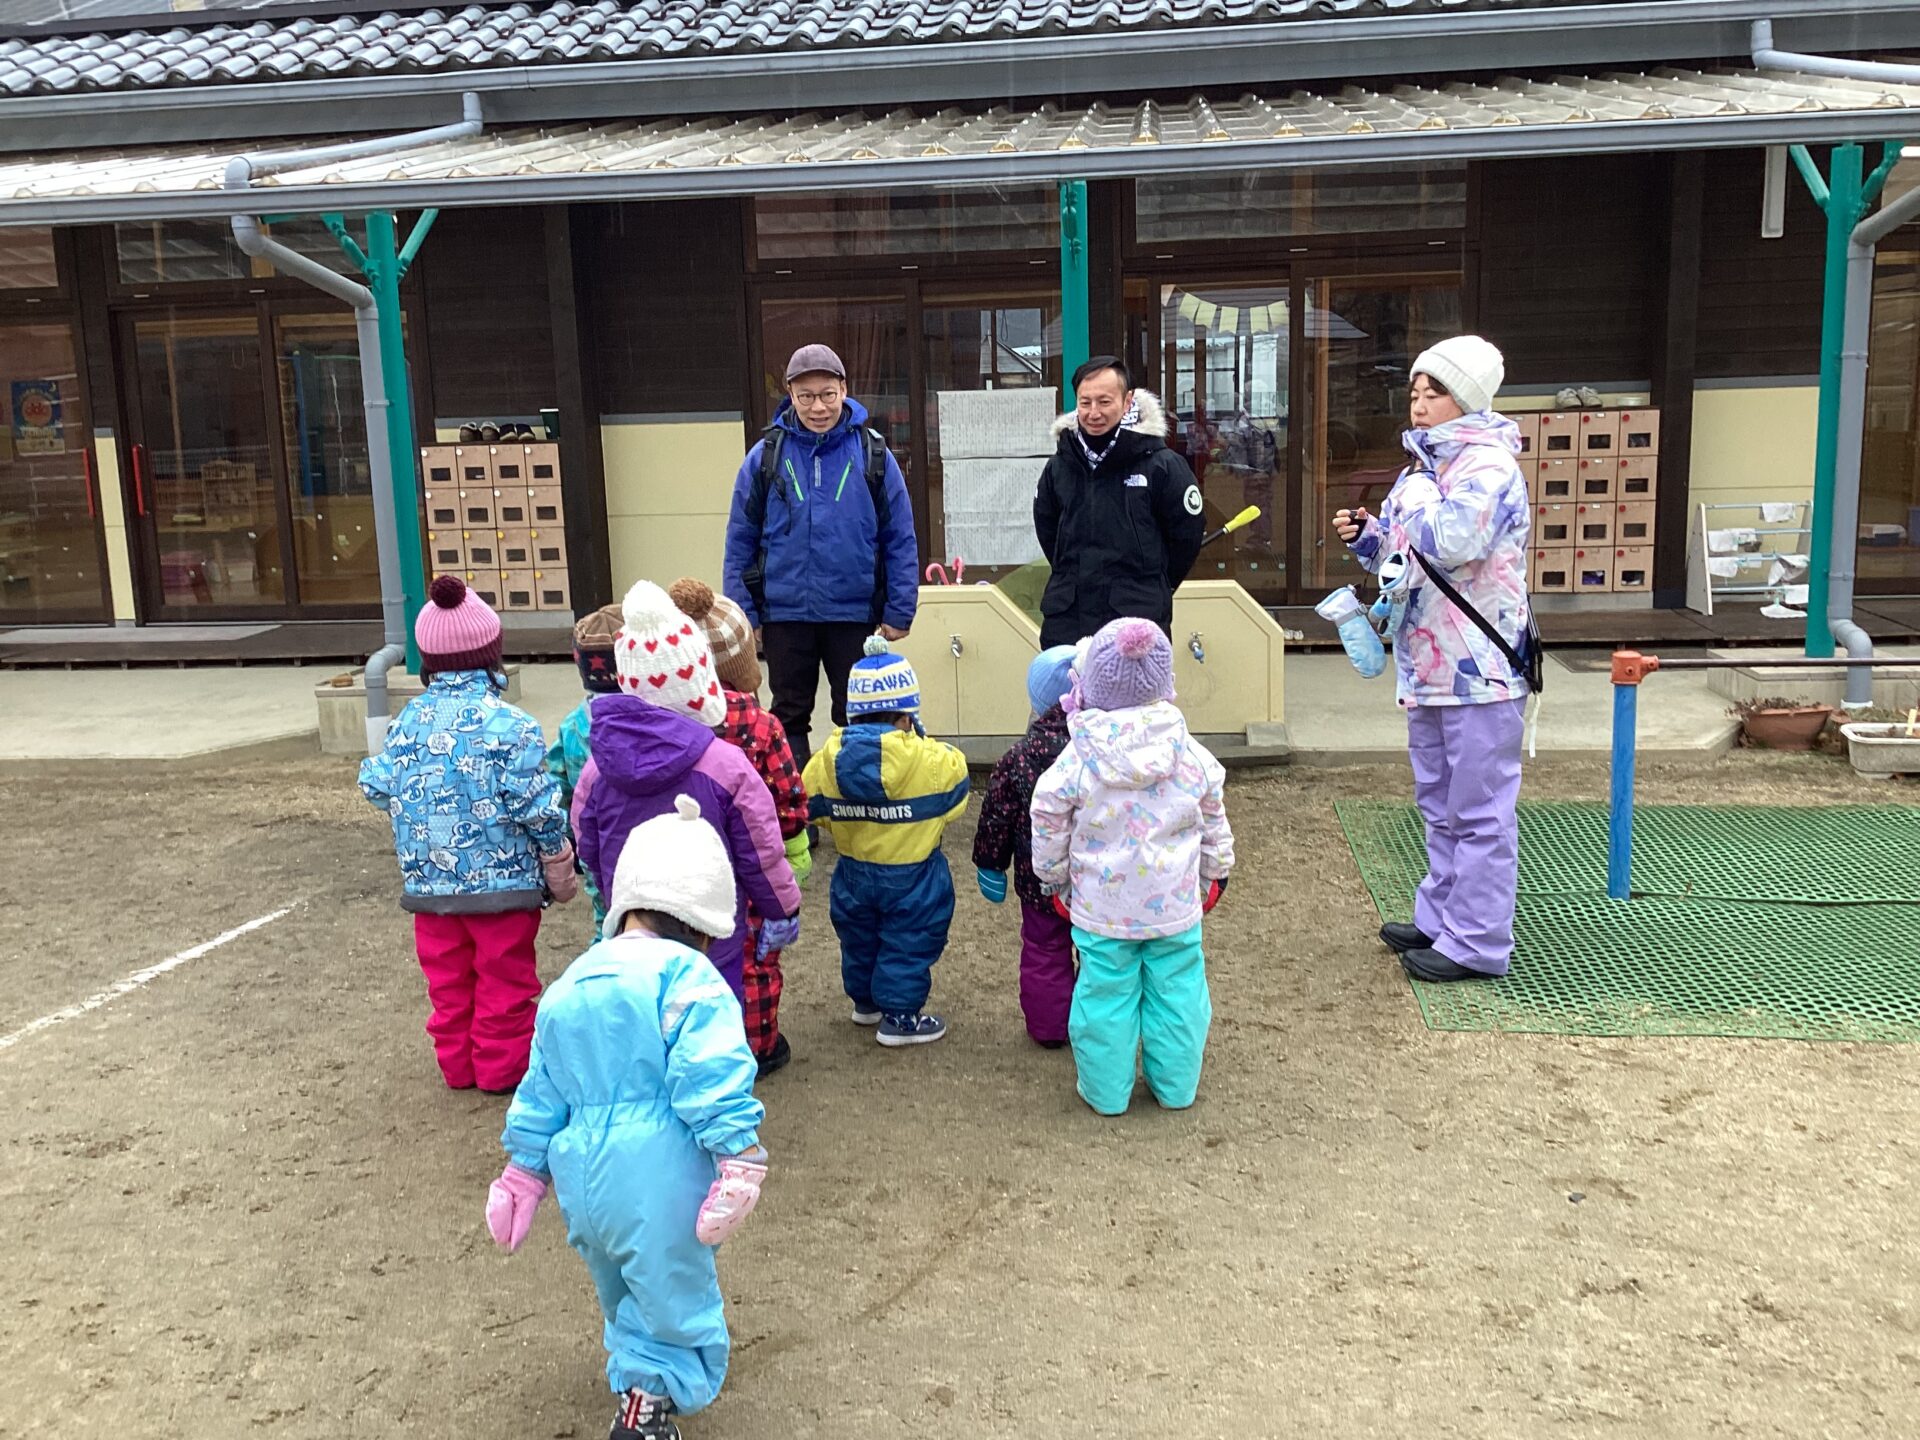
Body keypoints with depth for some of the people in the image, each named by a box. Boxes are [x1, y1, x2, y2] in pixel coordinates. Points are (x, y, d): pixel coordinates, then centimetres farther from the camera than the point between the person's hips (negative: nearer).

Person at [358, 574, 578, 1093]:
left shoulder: (408, 719, -4)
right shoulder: (509, 723, -18)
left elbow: (378, 787, 3)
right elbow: (534, 803, -16)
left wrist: (369, 768, 27)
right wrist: (557, 857, 0)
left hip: (428, 884, 5)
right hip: (502, 880, -4)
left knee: (447, 981, 18)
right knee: (504, 981, 11)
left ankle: (457, 1064, 29)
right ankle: (503, 1066, 21)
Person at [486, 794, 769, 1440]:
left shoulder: (569, 984, 12)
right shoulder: (685, 975, -12)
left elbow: (539, 1095, 17)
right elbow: (713, 1081, -21)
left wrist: (523, 1172, 24)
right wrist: (740, 1161, -19)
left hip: (582, 1183, 7)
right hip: (658, 1183, -7)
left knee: (624, 1295, 28)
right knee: (674, 1296, 10)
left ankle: (633, 1368, 41)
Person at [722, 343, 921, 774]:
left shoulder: (872, 454, -2)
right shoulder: (766, 456, -1)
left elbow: (901, 539, 0)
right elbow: (740, 541, 2)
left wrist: (899, 612, -4)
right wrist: (742, 614, -1)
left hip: (855, 613, -1)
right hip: (784, 613, 1)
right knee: (789, 717, 12)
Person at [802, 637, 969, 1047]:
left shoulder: (828, 759, -11)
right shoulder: (932, 760, -22)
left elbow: (816, 809, 2)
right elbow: (953, 803, -6)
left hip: (854, 873, 5)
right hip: (912, 876, -5)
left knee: (859, 939, 23)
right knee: (908, 943, 11)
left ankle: (865, 1001, 41)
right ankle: (900, 1015, 18)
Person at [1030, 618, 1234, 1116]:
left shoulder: (1074, 764, -15)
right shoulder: (1191, 757, -8)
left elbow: (1050, 831, -5)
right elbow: (1214, 823, 4)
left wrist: (1055, 879, 13)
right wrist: (1216, 872, 21)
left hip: (1101, 910, -1)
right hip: (1176, 906, 1)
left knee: (1106, 994, 13)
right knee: (1177, 990, 16)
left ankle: (1106, 1092, 26)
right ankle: (1176, 1085, 30)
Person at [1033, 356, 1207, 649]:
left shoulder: (1162, 465, -8)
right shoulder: (1059, 467, 5)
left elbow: (1187, 533, 0)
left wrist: (1153, 586, 7)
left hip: (1137, 617, -4)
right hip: (1065, 622, 4)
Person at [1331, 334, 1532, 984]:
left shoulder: (1489, 465, -13)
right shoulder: (1426, 464, 15)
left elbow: (1451, 541, -30)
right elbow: (1400, 555, 24)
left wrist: (1417, 487, -15)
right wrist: (1364, 535, 5)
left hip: (1478, 669, -10)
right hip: (1428, 664, 10)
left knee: (1479, 809, -4)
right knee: (1440, 805, 18)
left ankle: (1478, 942, 2)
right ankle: (1440, 919, 30)